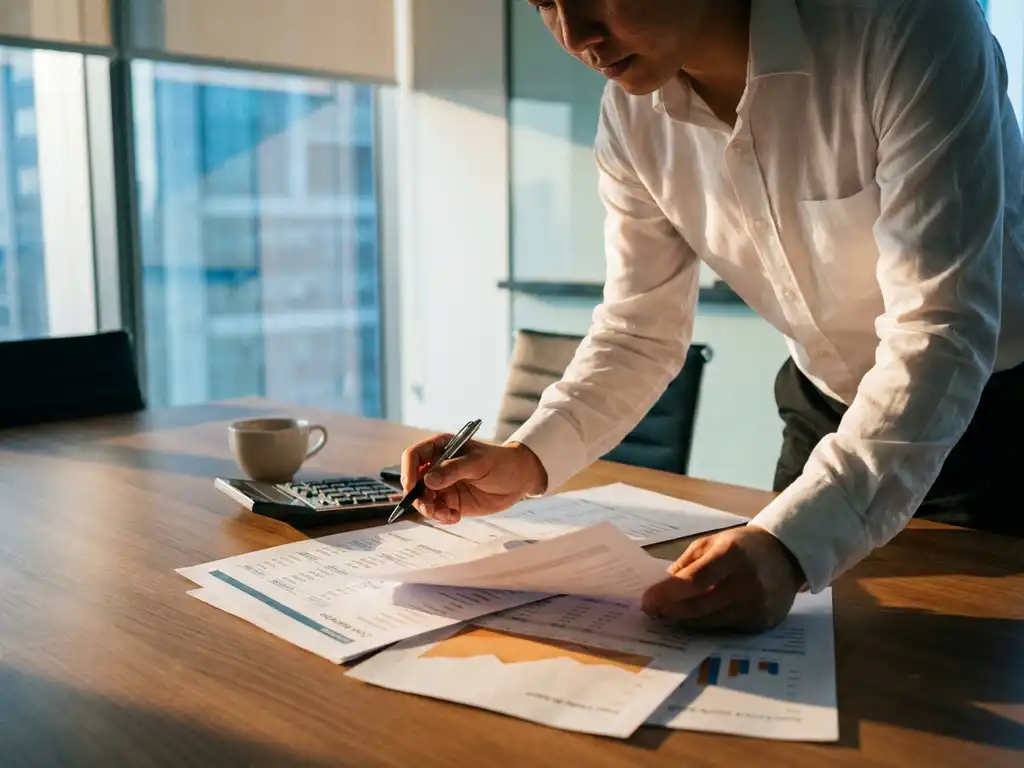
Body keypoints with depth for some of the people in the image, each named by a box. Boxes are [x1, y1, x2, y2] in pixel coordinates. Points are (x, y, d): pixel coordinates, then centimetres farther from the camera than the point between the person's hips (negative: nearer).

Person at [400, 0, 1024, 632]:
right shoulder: (632, 118, -12)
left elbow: (942, 332, -34)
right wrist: (526, 458, -22)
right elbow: (639, 333, -6)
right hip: (826, 416, 4)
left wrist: (788, 542, -45)